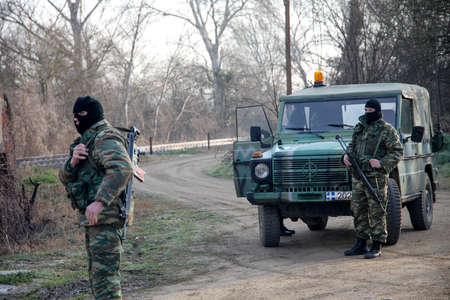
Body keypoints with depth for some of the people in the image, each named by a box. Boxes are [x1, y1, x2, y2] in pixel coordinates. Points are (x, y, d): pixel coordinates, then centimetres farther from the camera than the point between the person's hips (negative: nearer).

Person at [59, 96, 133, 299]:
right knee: (96, 275, 17)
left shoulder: (105, 139, -12)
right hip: (92, 218, 11)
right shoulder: (86, 141, 19)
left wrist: (100, 202, -36)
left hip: (105, 217, -11)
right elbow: (65, 178, 12)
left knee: (104, 275, -12)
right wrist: (73, 162, -10)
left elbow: (122, 169, -30)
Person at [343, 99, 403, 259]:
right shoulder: (359, 128, 14)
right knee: (358, 211, 9)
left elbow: (398, 152, -6)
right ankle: (361, 244, 18)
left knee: (376, 212, -3)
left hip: (376, 177, -6)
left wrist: (381, 163, -19)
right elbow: (352, 146, 25)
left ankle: (377, 247, 2)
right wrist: (347, 156, 3)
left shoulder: (387, 130, -4)